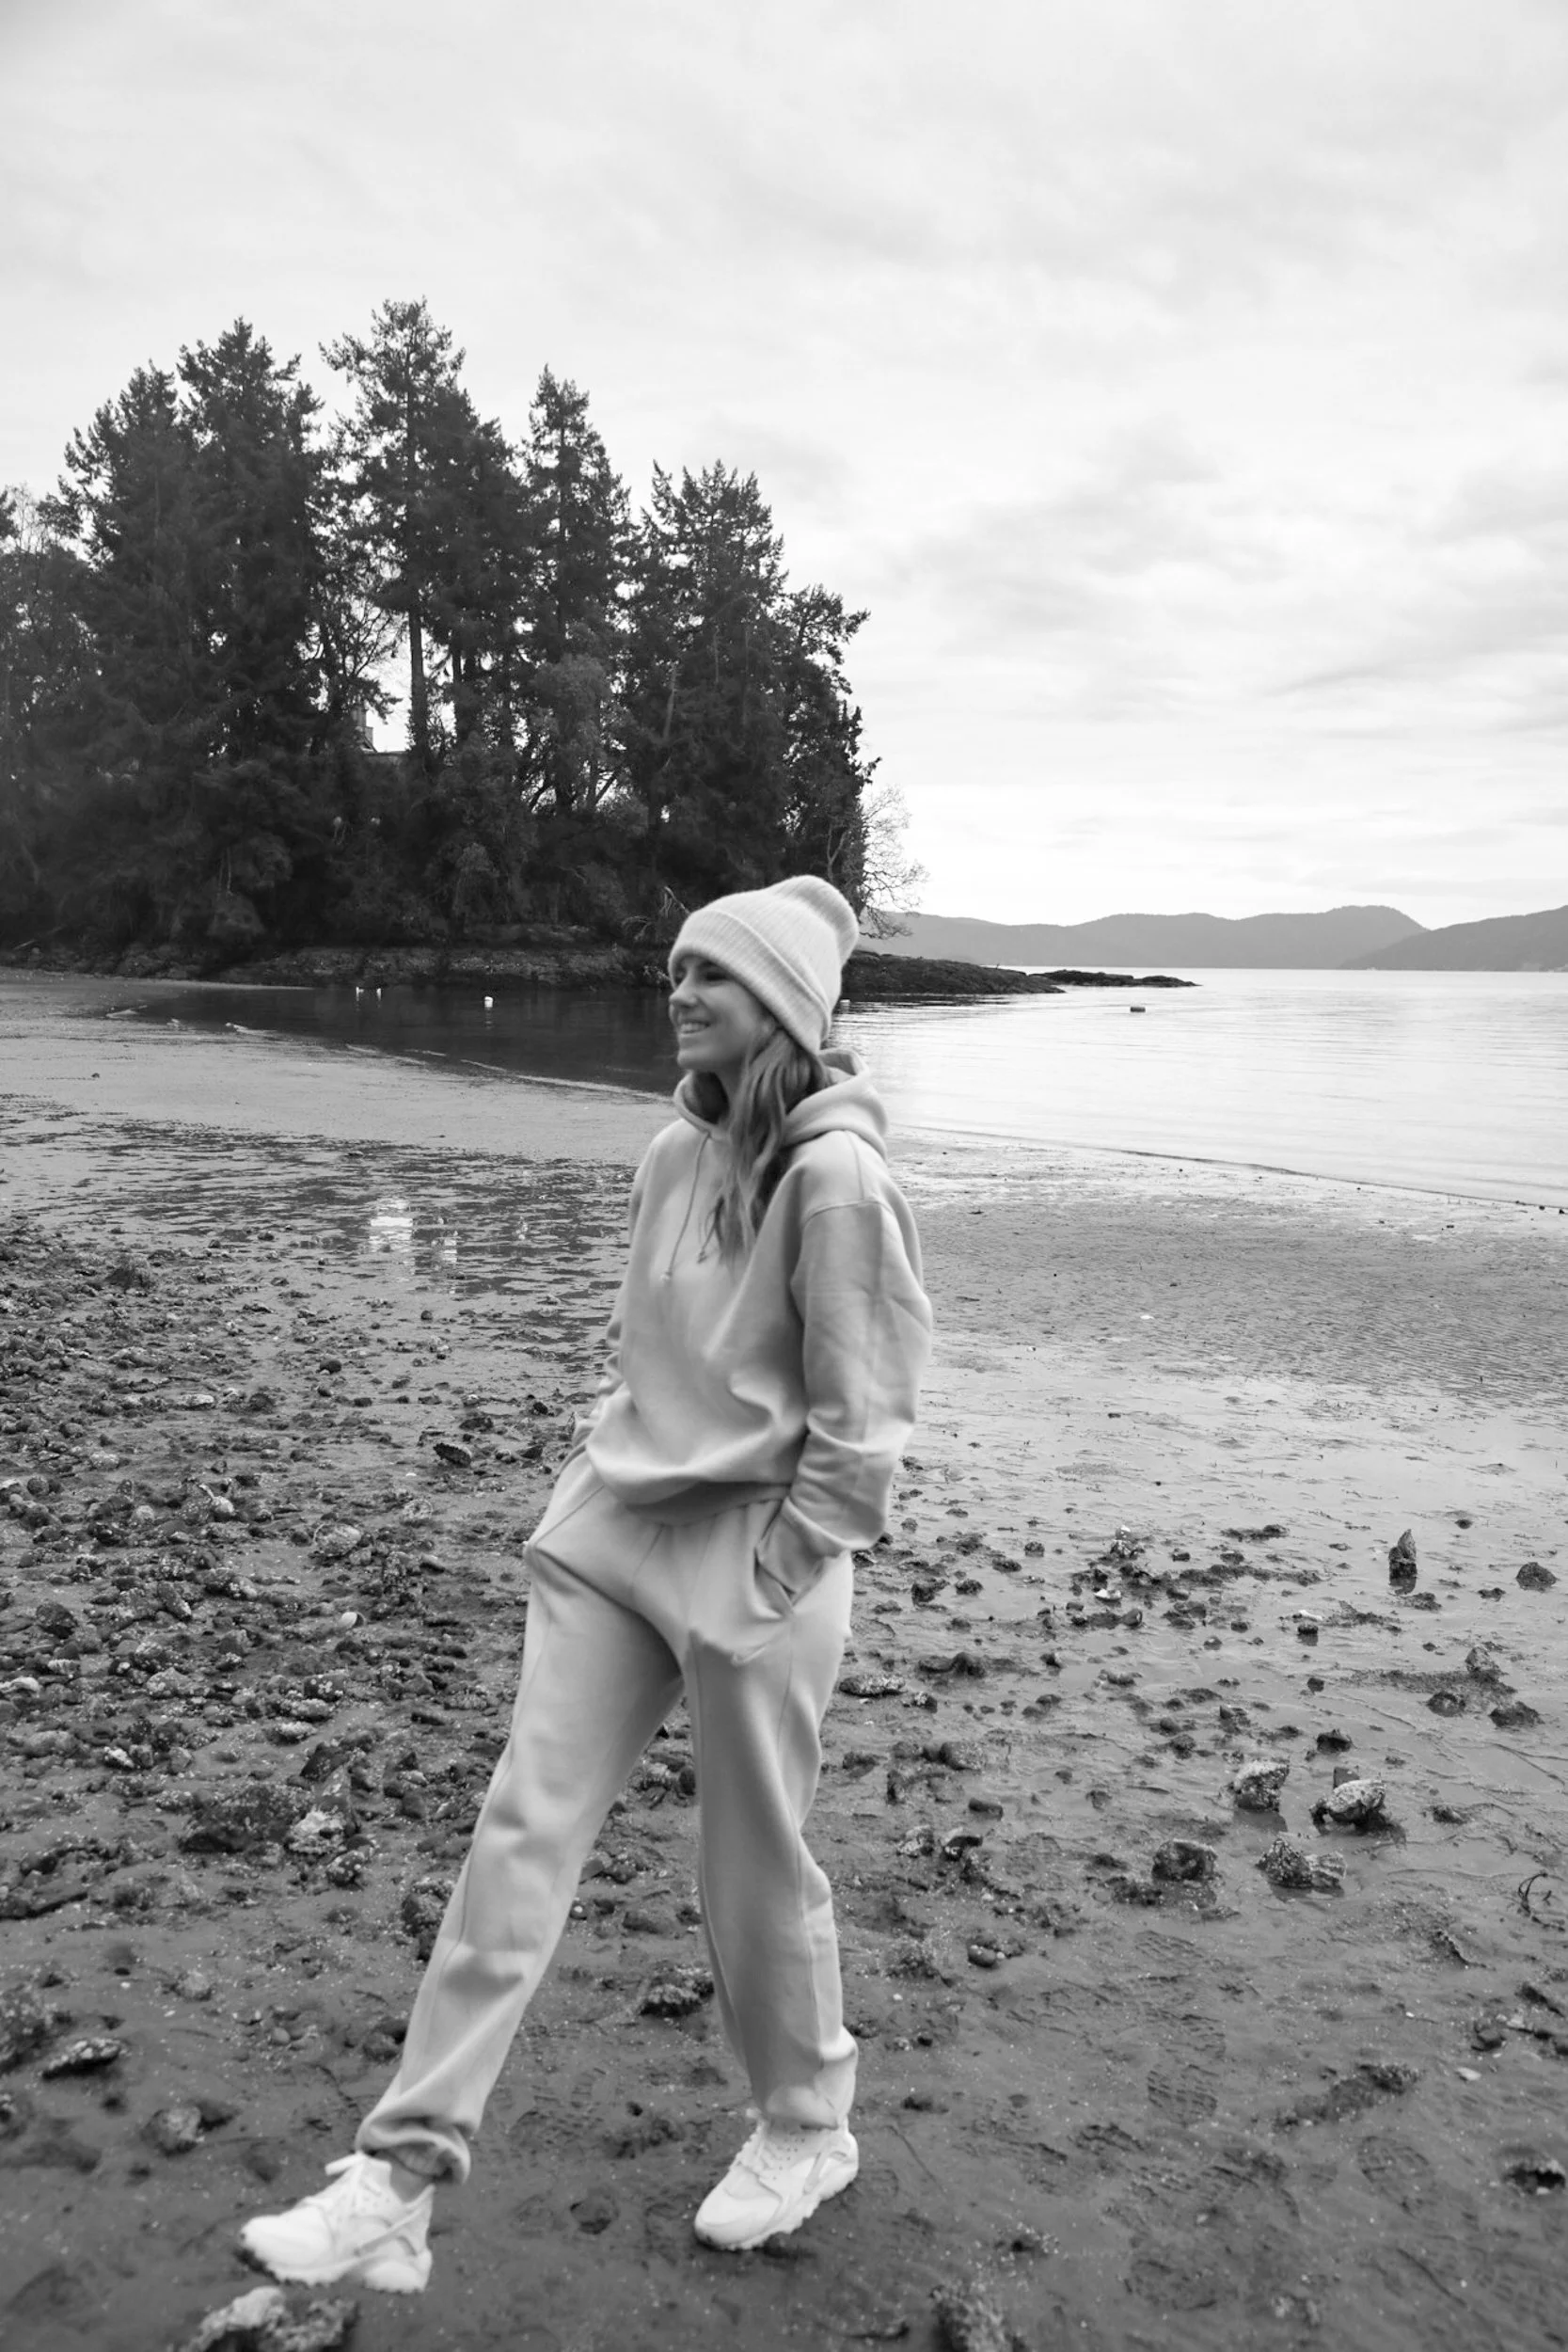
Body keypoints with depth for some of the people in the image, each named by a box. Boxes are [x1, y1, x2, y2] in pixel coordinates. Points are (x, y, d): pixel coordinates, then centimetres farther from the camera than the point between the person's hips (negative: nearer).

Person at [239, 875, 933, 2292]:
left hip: (752, 1555, -6)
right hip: (612, 1530, 7)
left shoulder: (836, 1177, -17)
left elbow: (859, 1422, -14)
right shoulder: (678, 1154, 5)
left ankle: (807, 2129, 38)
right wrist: (596, 1462, 10)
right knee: (522, 1834, 5)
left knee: (756, 1868, 11)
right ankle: (400, 2180, 14)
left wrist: (772, 1583, -12)